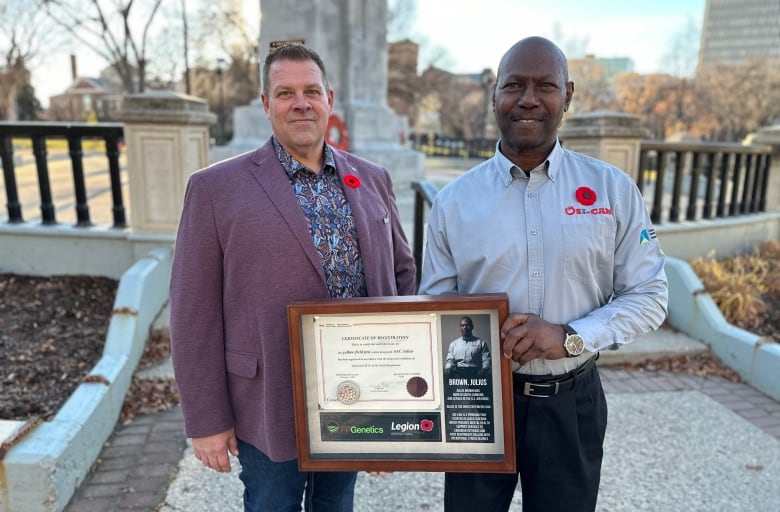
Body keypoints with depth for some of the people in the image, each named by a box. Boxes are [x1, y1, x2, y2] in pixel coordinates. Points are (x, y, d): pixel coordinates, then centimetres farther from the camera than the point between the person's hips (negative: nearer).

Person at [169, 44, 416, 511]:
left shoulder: (372, 179, 4)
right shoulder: (216, 188, -9)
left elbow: (402, 270, 11)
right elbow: (195, 314, -9)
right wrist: (207, 420, -8)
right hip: (270, 406, -3)